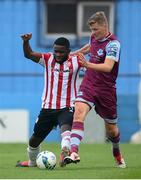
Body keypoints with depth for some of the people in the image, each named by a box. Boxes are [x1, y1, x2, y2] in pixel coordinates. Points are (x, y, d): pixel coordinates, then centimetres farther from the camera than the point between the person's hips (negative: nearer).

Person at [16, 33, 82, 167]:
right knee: (35, 139, 15)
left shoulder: (75, 61, -2)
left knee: (65, 127, -35)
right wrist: (26, 42, -31)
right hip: (48, 107, 3)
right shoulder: (48, 59, 0)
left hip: (67, 107, -3)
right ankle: (32, 162, 41)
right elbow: (28, 55, -11)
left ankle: (65, 152, -57)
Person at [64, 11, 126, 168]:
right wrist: (73, 54, 36)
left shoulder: (113, 44, -18)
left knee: (111, 129, 10)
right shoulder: (94, 37, 2)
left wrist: (88, 65, -46)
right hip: (88, 85, 4)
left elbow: (108, 67, -33)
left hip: (106, 89, -4)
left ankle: (117, 153, 42)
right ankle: (74, 153, -36)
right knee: (79, 113, -23)